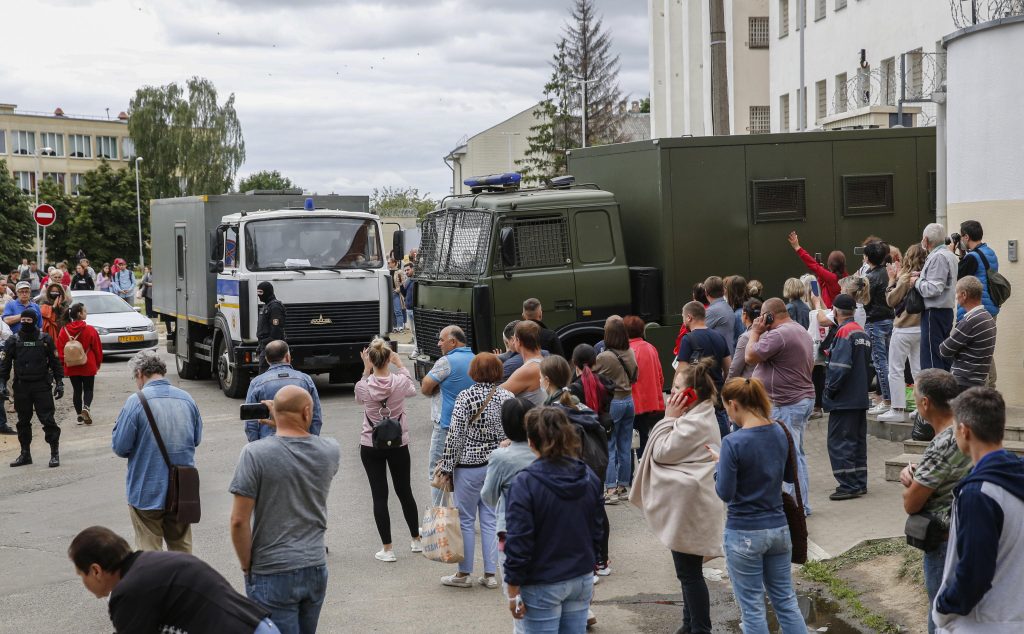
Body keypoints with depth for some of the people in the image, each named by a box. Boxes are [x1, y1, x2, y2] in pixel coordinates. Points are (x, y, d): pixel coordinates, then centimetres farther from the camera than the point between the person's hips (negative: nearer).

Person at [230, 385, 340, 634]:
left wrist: (247, 566, -2)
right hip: (316, 569, 4)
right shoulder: (330, 451, -4)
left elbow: (239, 521, -15)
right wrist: (279, 425, 10)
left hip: (272, 574, -4)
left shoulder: (255, 454, -16)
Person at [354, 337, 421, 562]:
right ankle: (416, 540, 31)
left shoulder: (364, 385, -16)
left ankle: (387, 548, 4)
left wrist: (366, 370, 8)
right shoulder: (400, 382, -15)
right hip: (398, 444, 1)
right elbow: (412, 390, 11)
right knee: (405, 491, 18)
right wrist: (400, 364, 15)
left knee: (379, 496, 4)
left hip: (371, 446, -1)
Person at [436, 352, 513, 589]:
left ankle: (464, 574, 14)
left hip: (470, 465, -4)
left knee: (465, 520, 6)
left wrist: (446, 467, -5)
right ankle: (490, 574, 13)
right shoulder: (507, 396, 0)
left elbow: (455, 435, -12)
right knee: (491, 520, 10)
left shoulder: (465, 397, -13)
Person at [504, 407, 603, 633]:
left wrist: (513, 591, -8)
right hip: (582, 580, 5)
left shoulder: (525, 484, -18)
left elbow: (518, 542, -17)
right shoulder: (589, 477, 1)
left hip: (542, 586, -5)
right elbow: (596, 531, 10)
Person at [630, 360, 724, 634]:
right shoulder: (701, 416, 11)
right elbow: (675, 451, 18)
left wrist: (669, 418, -12)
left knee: (689, 572, -3)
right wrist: (673, 419, 6)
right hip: (685, 504, 11)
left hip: (688, 506, -11)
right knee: (688, 571, 19)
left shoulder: (694, 423, -22)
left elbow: (662, 452, -17)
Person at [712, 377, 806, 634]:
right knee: (786, 601, 15)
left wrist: (719, 463, -1)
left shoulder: (733, 443, -19)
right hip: (778, 528, 6)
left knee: (753, 608, 6)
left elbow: (725, 493, -15)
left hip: (744, 534, -6)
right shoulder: (780, 433, 1)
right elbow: (791, 476, 14)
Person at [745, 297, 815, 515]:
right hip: (805, 398, 11)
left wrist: (755, 331, -6)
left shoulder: (778, 335, -19)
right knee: (797, 453, 15)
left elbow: (750, 356, -18)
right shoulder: (802, 332, 15)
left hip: (786, 404, -11)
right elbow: (810, 366, 22)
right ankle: (802, 504, 21)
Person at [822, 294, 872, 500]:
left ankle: (848, 486, -5)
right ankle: (860, 483, 19)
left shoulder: (844, 332, -16)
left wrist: (830, 389, -13)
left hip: (844, 399, -9)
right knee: (858, 440, 14)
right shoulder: (862, 333, 12)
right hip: (860, 397, 9)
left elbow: (840, 366, -23)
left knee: (839, 442, -4)